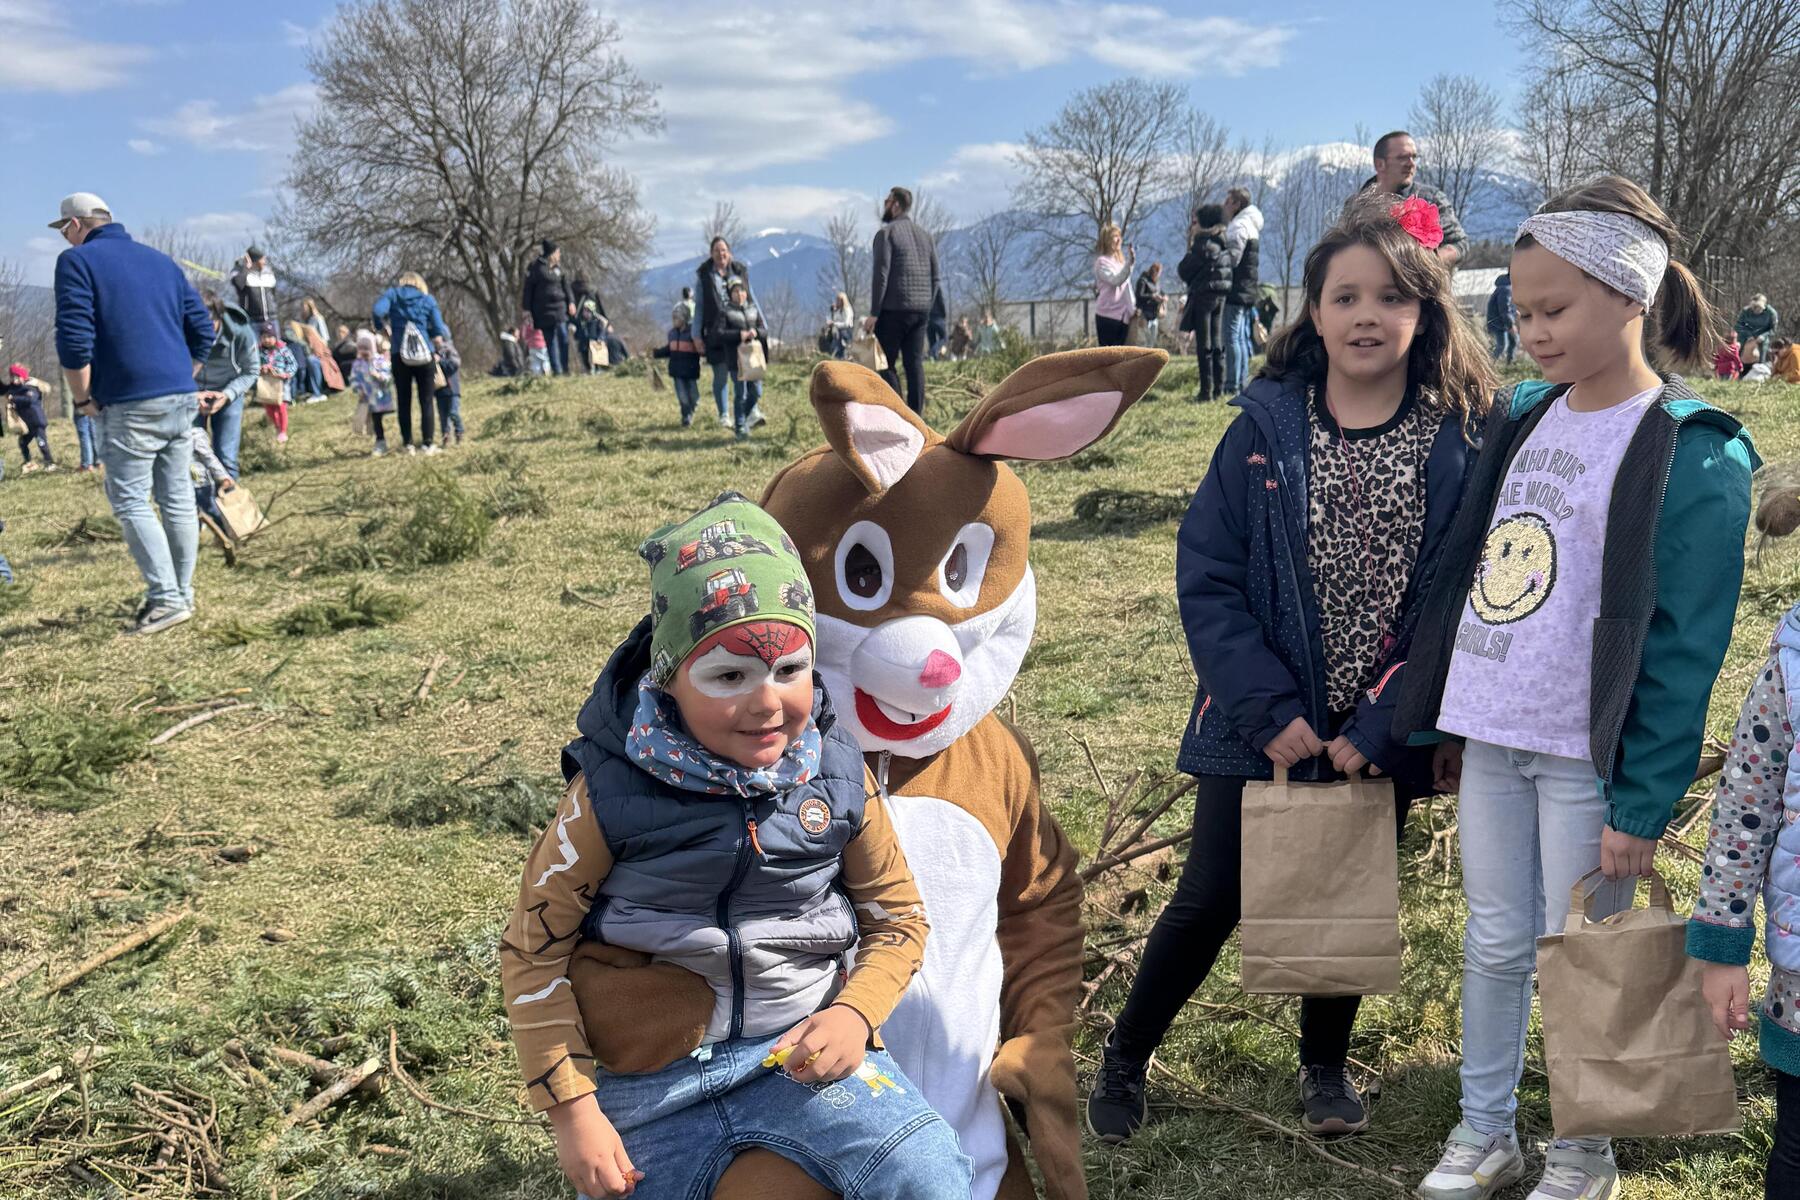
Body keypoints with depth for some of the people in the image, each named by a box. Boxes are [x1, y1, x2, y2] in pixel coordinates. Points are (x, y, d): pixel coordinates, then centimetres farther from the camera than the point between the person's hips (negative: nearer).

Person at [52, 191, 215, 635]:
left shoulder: (77, 261, -2)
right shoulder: (161, 260, 17)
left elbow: (74, 340, -12)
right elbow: (202, 329, 15)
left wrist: (83, 399, -2)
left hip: (131, 405, -7)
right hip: (181, 399, 7)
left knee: (130, 502, -2)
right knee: (177, 498, 11)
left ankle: (167, 598, -8)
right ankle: (182, 594, 16)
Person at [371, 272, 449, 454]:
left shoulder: (392, 294, 8)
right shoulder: (428, 299, 8)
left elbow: (377, 311, -12)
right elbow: (439, 330, 1)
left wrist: (384, 326, 7)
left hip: (400, 356, 0)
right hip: (425, 356, 0)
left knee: (404, 402, 7)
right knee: (426, 402, 3)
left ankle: (408, 445, 7)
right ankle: (427, 444, 0)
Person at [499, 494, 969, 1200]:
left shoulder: (837, 776, -8)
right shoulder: (612, 792, -15)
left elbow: (896, 915, 6)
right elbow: (535, 949, -5)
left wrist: (855, 1012, -13)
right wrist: (572, 1111, -8)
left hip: (800, 1052, 0)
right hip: (650, 1080, 0)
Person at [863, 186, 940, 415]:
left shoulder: (886, 233, -6)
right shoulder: (924, 235, 16)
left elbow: (881, 274, -14)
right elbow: (936, 278, 15)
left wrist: (874, 313, -13)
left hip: (894, 310, -6)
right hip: (921, 310, 6)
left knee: (886, 364, -2)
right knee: (915, 363, 6)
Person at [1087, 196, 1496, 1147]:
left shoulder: (1461, 442, -8)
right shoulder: (1265, 427, -8)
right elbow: (1206, 580, -9)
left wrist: (1379, 728, -15)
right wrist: (1271, 711, -16)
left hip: (1379, 736, 1)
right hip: (1264, 728, -1)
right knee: (1212, 900, 6)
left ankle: (1325, 1063, 42)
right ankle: (1124, 1058, 29)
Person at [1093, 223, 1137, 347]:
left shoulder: (1121, 261, 18)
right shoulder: (1102, 262, -7)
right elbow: (1115, 280, -22)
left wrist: (1133, 307, 11)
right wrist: (1130, 262, -31)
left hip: (1123, 315, 7)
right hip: (1107, 315, -7)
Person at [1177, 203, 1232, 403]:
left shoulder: (1202, 244, -13)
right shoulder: (1223, 245, 9)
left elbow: (1184, 271, -10)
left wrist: (1189, 246, 4)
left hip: (1204, 295, -7)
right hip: (1221, 295, 7)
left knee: (1204, 346, -4)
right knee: (1217, 344, 12)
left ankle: (1206, 390, -5)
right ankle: (1219, 389, 14)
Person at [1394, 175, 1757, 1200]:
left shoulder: (1692, 452, -13)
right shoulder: (1523, 416, 7)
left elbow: (1687, 648, -13)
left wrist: (1645, 804, -14)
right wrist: (1449, 723, 15)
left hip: (1587, 761, -6)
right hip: (1490, 738, 6)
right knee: (1495, 943, 16)